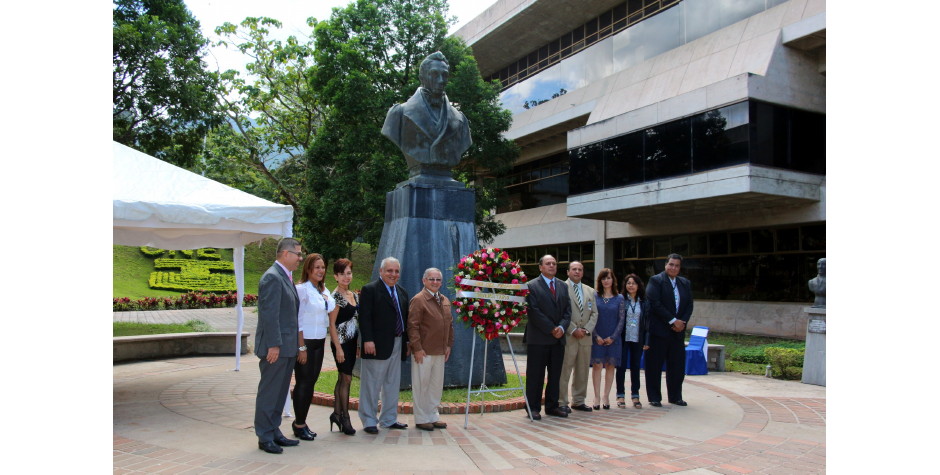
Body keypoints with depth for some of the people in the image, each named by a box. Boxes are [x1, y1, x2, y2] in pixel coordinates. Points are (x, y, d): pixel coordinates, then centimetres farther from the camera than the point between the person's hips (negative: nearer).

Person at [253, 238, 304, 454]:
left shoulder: (285, 277, 15)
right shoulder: (272, 277, -15)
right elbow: (269, 314, -20)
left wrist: (295, 343, 15)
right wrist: (273, 345, -22)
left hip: (287, 346, 10)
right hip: (276, 346, -10)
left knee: (279, 393, 16)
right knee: (268, 393, 1)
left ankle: (274, 432, 25)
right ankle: (265, 437, 11)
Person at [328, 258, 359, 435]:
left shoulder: (354, 295, 12)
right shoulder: (336, 296, -10)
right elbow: (332, 324, -12)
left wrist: (358, 345, 15)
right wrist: (338, 348, -15)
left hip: (352, 342, 7)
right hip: (341, 342, -7)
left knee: (342, 378, 12)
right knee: (346, 378, -6)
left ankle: (337, 414, 19)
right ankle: (345, 417, 1)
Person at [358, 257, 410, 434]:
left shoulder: (402, 292, 16)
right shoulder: (370, 290, -6)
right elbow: (364, 318, -13)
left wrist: (407, 341, 12)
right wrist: (368, 340, -21)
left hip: (397, 345, 7)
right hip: (377, 345, -7)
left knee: (393, 384, 13)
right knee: (371, 385, 1)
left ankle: (389, 419, 24)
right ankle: (369, 421, 10)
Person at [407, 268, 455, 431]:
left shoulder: (445, 301, 14)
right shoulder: (418, 300, -9)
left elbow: (450, 324, 19)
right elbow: (413, 326, -13)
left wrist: (449, 345, 12)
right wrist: (417, 348, -17)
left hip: (440, 351, 7)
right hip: (424, 351, -7)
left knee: (437, 385, 13)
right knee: (421, 385, 2)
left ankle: (433, 416, 25)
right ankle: (421, 419, 13)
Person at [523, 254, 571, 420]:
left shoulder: (563, 286, 15)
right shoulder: (532, 286, -4)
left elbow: (567, 310, 11)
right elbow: (534, 312, -11)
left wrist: (562, 327, -7)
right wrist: (551, 329, -13)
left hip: (558, 338, 6)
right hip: (538, 339, -6)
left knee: (555, 375, 10)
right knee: (535, 375, 0)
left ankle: (552, 406, 19)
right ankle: (533, 408, 7)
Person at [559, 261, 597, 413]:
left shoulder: (590, 291, 17)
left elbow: (594, 313, 13)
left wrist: (586, 329, -3)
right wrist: (573, 330, -13)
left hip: (585, 337, 6)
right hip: (567, 336, -6)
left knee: (582, 371, 10)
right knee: (564, 371, -4)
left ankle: (578, 401, 21)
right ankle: (562, 402, 3)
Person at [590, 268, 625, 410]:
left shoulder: (619, 298, 4)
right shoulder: (595, 296, 1)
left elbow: (621, 320, 2)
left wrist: (613, 337, -6)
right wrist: (596, 336, -8)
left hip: (613, 338, 1)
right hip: (597, 338, -1)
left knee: (610, 366, 5)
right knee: (597, 365, -2)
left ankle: (606, 396, 14)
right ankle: (597, 396, 3)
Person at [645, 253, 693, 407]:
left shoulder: (685, 283, 14)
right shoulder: (656, 280, -4)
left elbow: (689, 305, 12)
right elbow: (655, 304, -13)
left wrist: (682, 322, -4)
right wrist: (673, 321, -14)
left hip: (678, 331, 5)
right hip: (659, 330, -5)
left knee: (677, 365, 9)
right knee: (655, 365, 0)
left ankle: (675, 396, 22)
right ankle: (654, 397, 9)